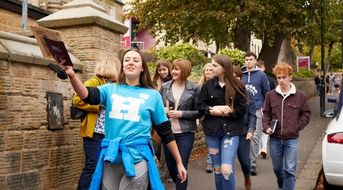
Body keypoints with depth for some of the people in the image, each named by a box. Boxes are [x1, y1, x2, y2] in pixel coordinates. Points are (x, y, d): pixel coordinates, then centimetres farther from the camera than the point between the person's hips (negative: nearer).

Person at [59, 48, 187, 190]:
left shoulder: (152, 95, 3)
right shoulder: (110, 89, 6)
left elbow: (166, 132, 6)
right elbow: (87, 95, -14)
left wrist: (179, 163, 7)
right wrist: (71, 75, -34)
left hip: (138, 158, -2)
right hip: (111, 157, 2)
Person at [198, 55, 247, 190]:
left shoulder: (237, 86, -5)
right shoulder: (208, 85, 1)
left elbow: (241, 110, -8)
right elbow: (200, 106, 3)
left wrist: (220, 111, -13)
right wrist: (213, 109, -16)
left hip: (231, 130, -3)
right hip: (212, 130, 3)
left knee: (227, 169, -12)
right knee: (217, 168, 11)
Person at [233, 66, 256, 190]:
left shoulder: (247, 94, 3)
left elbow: (252, 115, 1)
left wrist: (251, 130, -12)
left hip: (243, 133, 1)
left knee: (245, 161, 7)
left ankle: (247, 177, 42)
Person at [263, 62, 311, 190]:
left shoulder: (300, 96, -4)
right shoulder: (271, 95, 0)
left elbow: (306, 114, 5)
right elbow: (266, 113, 7)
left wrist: (296, 127, -5)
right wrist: (266, 127, -7)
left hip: (292, 139, -2)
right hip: (274, 139, 2)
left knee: (290, 170, -3)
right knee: (277, 168, 17)